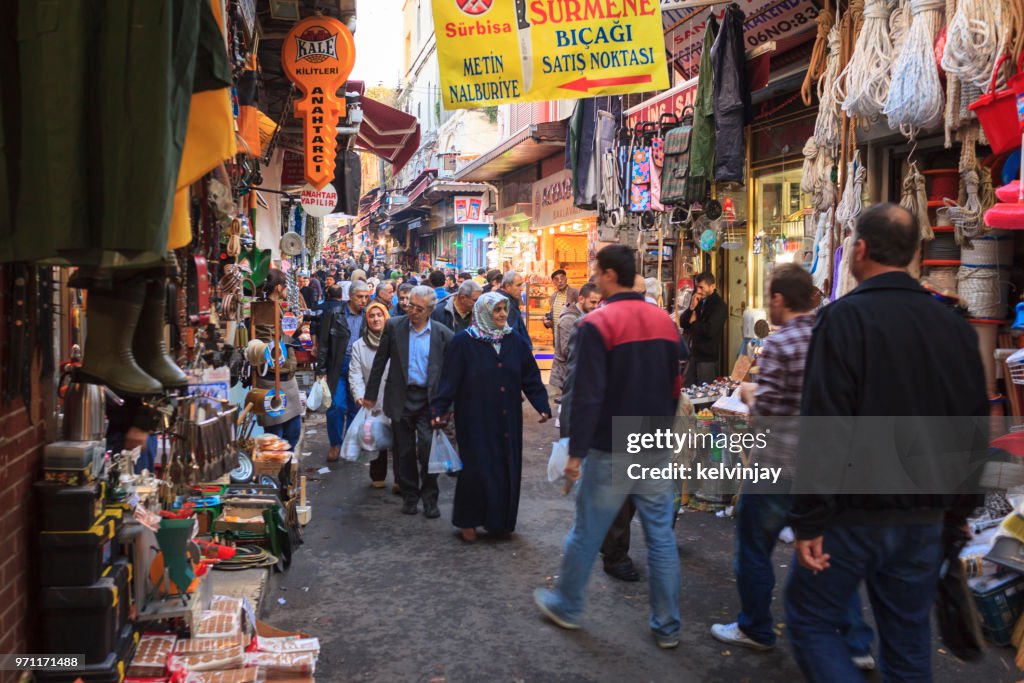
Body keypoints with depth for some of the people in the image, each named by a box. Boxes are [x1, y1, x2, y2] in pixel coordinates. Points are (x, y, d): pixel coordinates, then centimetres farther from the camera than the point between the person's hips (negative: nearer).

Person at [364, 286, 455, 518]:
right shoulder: (393, 326, 1)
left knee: (427, 448, -8)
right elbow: (380, 361, 7)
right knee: (405, 452, 9)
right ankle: (410, 495, 25)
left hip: (429, 400, -1)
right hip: (401, 398, 2)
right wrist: (370, 394, 9)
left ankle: (429, 498, 9)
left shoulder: (443, 334, -1)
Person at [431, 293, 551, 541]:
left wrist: (543, 407, -5)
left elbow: (531, 378, 4)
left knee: (507, 469, 7)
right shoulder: (463, 342, -6)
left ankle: (501, 521, 23)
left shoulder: (515, 341, 5)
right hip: (476, 419, -4)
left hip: (508, 421, 4)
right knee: (477, 469, -1)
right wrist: (439, 410, -16)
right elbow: (449, 380, -8)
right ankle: (467, 522, 16)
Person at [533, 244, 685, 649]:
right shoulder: (665, 321, 5)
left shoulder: (597, 324, -15)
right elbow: (674, 387, 12)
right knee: (661, 537, 10)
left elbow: (588, 396, -19)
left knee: (586, 533, 11)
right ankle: (667, 626, 18)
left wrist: (576, 451, -12)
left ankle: (566, 606, 28)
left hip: (611, 451, -5)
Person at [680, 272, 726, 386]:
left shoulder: (719, 306, -13)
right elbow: (682, 323, 6)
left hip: (708, 356, -7)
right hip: (694, 353, 8)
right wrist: (691, 308, -10)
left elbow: (709, 331, -24)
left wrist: (694, 323, -7)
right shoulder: (699, 301, 10)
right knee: (686, 389, 11)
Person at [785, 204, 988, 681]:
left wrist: (810, 520, -14)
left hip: (855, 514, -6)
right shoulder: (955, 325, 6)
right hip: (925, 519, 6)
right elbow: (975, 432, 11)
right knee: (909, 642, 16)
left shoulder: (846, 317, -13)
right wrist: (957, 514, 19)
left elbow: (824, 429, -19)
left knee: (810, 622, 10)